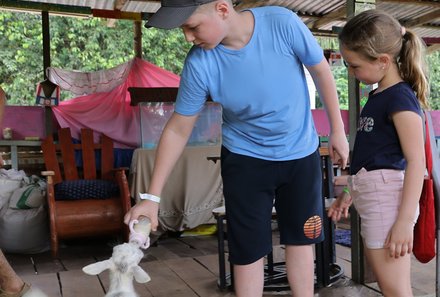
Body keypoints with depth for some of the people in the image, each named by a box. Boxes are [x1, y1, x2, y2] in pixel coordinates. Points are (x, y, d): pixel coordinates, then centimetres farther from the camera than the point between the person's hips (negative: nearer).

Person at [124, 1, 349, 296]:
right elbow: (178, 129, -12)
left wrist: (337, 130, 0)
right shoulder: (199, 64, -21)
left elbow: (321, 70, -6)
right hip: (245, 159, -1)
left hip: (301, 154, 1)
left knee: (300, 238, 13)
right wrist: (152, 196, -11)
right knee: (248, 250, 3)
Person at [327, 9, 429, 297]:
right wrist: (349, 194, 23)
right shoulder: (377, 96, 15)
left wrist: (405, 220, -21)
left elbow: (416, 160, -17)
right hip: (374, 200, 9)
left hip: (388, 200, -9)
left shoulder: (400, 97, -12)